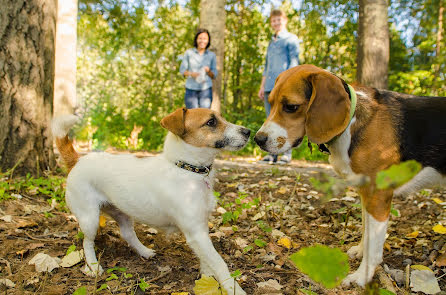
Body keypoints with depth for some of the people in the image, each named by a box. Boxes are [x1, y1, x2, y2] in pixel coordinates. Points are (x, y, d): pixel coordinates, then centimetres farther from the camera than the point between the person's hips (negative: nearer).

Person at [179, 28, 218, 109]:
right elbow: (182, 70, 4)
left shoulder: (212, 55, 7)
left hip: (206, 89, 1)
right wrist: (191, 74, -16)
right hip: (191, 89, 0)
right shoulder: (188, 53, 4)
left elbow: (214, 75, 8)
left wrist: (208, 71, -14)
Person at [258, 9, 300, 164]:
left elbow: (294, 62, -3)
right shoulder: (271, 42, 26)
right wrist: (262, 86, 19)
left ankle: (286, 154, -5)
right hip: (269, 87, 7)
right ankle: (272, 154, 7)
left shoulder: (291, 39, 6)